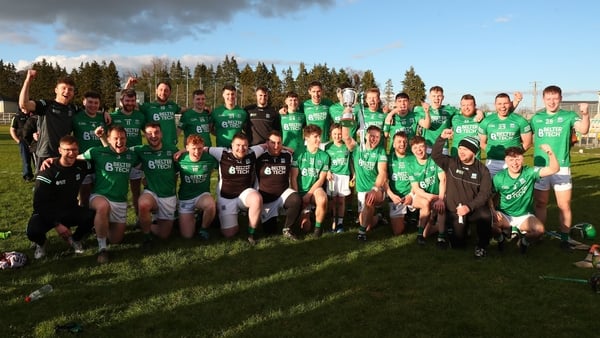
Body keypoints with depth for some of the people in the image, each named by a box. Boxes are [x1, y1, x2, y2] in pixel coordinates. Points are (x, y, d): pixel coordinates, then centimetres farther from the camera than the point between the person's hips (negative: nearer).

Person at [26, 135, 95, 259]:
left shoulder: (81, 166, -7)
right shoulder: (48, 172, -21)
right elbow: (39, 203, -20)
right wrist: (56, 224, -24)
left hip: (70, 211, 4)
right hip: (47, 212, -3)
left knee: (93, 216, -27)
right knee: (33, 231, -35)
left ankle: (75, 239, 7)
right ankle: (41, 243, 8)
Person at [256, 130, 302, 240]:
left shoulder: (287, 155, -1)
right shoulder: (260, 157, -10)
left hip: (283, 193, 1)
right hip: (266, 199, -1)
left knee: (297, 201, -32)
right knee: (269, 230, 0)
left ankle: (287, 229, -12)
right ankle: (273, 215, 35)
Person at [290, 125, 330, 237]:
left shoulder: (324, 156, -2)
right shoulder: (299, 154, -6)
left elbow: (321, 179, -4)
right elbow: (293, 178, -6)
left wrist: (308, 194, -14)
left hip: (315, 189, 1)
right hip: (300, 191, 0)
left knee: (322, 199, -37)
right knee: (306, 228, -6)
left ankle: (318, 226, -11)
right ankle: (306, 213, 31)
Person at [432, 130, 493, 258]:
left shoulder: (482, 170, -2)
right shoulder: (451, 163, 1)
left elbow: (485, 193, -10)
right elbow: (435, 155, -13)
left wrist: (469, 207, -22)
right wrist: (442, 138, -27)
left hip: (474, 209, -1)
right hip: (454, 210, 1)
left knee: (486, 215, -36)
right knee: (457, 243, -4)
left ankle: (482, 245, -10)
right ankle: (463, 227, 33)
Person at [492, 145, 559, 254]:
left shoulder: (529, 173, -9)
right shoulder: (499, 177, -8)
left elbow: (554, 169, -18)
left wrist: (550, 154, -35)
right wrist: (493, 211, -19)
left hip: (524, 216, 0)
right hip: (504, 215, 0)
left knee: (539, 229, -31)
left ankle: (524, 240, 7)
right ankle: (501, 237, 6)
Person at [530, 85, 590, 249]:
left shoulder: (568, 116, -1)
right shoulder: (536, 118, 6)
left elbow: (583, 129, -18)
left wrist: (585, 114, -35)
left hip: (561, 168, -2)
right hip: (540, 167, 2)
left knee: (564, 205, 1)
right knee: (540, 204, 12)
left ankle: (565, 238, 13)